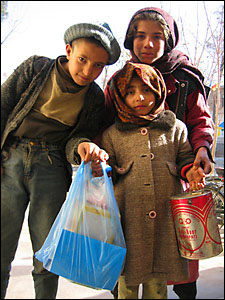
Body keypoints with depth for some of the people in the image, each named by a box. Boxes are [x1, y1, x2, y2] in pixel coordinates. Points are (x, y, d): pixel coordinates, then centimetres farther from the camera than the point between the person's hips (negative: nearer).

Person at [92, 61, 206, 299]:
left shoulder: (176, 128, 9)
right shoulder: (112, 134, 8)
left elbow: (186, 157, 15)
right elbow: (110, 169, 11)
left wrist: (189, 171, -7)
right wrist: (104, 170, -12)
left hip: (166, 213, 1)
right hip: (129, 214, 0)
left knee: (158, 280, 12)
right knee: (127, 275, 10)